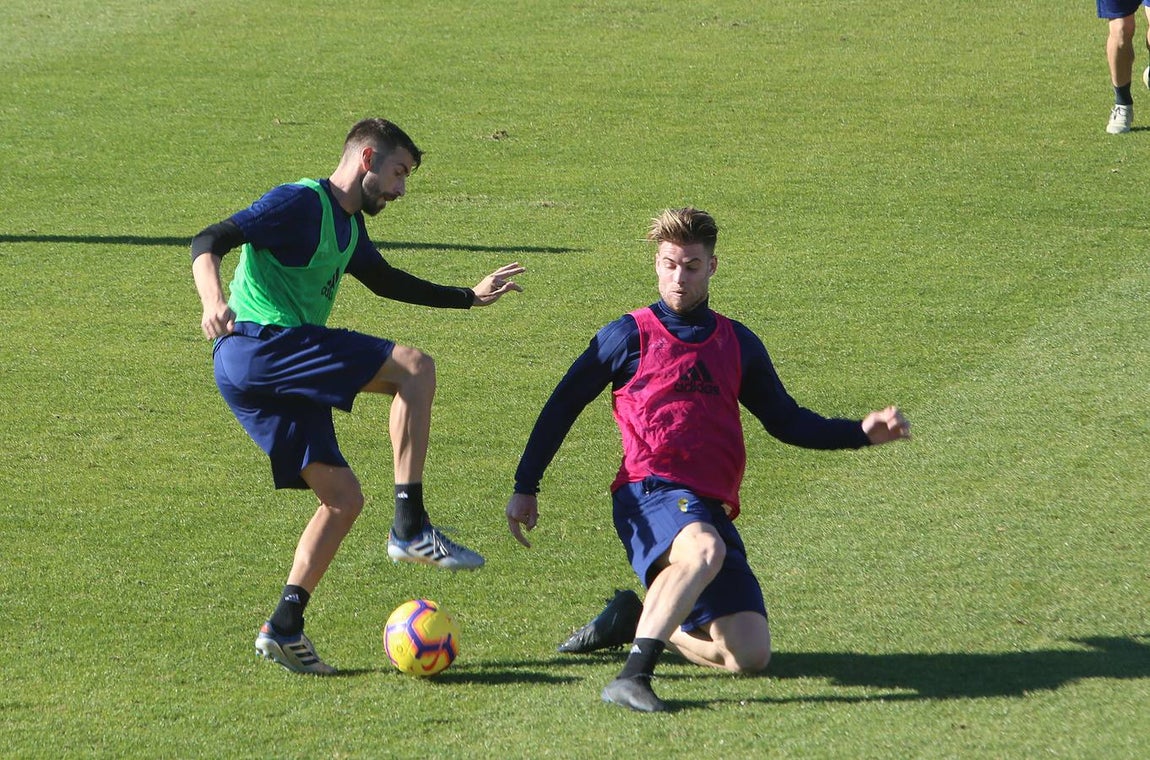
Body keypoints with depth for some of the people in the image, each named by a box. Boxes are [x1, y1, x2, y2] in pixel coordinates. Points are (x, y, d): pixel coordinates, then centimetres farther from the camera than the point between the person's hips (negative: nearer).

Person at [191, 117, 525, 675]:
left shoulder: (349, 227, 22)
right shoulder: (302, 202, -7)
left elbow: (386, 281, 39)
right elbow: (208, 242, -14)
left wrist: (471, 297, 41)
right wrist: (214, 303, -33)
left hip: (257, 377, 10)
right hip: (258, 344, -10)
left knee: (343, 498, 8)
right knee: (415, 367, -14)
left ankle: (284, 628, 6)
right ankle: (411, 528, -15)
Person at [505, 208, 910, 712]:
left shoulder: (738, 345, 19)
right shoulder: (630, 336, 7)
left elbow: (786, 421, 23)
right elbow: (562, 406, 11)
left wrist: (863, 432, 10)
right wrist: (525, 488, 6)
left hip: (711, 509, 5)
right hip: (651, 491, -5)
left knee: (751, 656, -9)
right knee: (705, 549, -41)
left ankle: (639, 619, 15)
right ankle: (631, 678, -45)